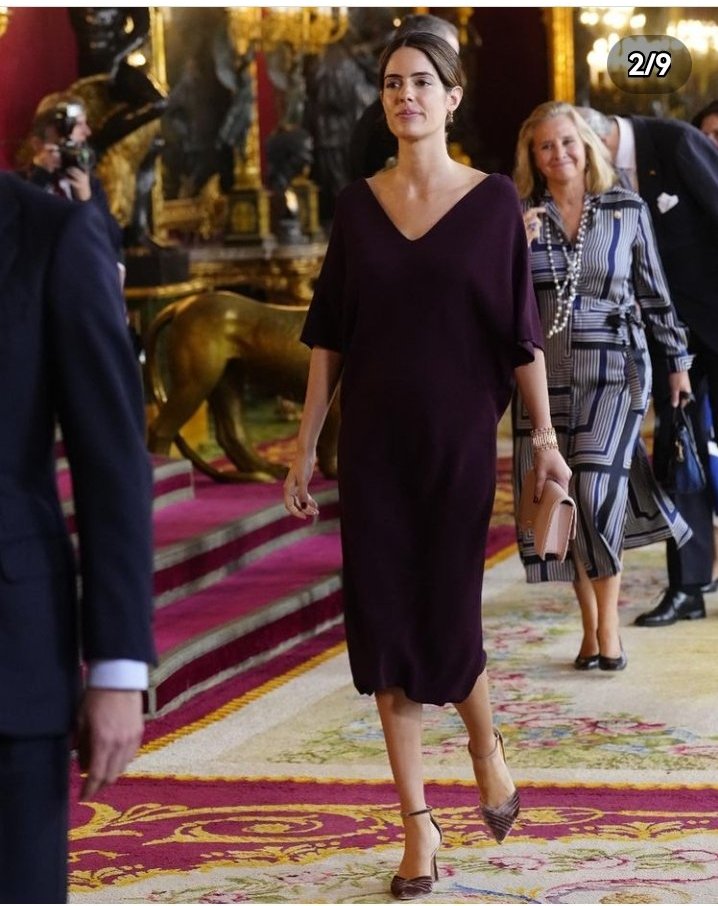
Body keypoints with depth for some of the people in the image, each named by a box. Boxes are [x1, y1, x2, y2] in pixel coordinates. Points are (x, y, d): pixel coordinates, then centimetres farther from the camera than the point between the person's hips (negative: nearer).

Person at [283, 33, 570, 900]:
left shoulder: (493, 199, -3)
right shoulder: (357, 205, 4)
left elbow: (519, 330, -1)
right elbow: (328, 333, 6)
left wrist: (545, 437, -6)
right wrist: (306, 445, 3)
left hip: (458, 438, -2)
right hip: (374, 440, 2)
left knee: (446, 623, -1)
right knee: (383, 621, 0)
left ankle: (485, 745, 34)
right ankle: (417, 823, 9)